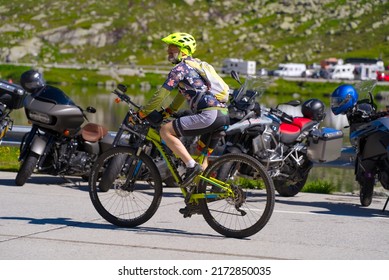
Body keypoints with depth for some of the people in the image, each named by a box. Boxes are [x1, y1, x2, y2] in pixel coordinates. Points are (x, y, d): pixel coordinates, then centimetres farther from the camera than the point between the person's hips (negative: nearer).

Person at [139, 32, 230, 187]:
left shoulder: (180, 68, -3)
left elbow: (161, 95, -5)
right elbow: (183, 93, 36)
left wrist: (141, 113, 3)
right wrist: (167, 112, 34)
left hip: (210, 115, -10)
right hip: (224, 115, 10)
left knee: (165, 131, -7)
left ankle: (191, 165, -12)